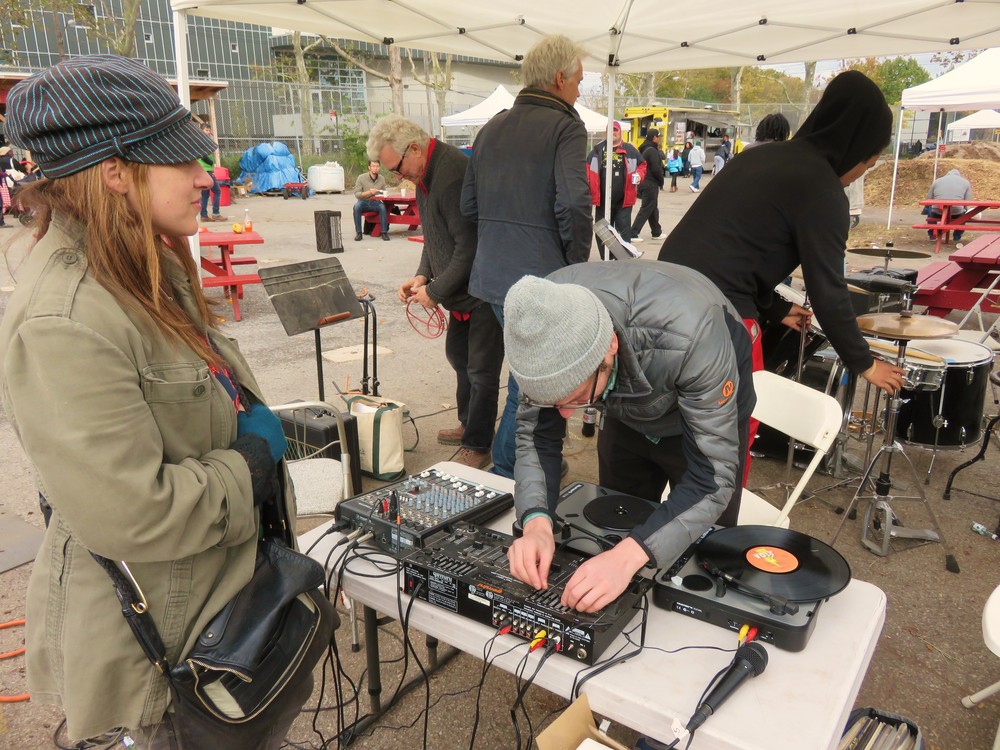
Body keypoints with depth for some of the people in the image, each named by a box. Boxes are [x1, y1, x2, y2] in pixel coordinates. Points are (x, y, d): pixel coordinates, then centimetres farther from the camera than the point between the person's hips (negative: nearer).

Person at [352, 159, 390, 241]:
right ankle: (358, 233, -27)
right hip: (363, 202, -2)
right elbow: (356, 194, -11)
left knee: (382, 207, -31)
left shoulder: (382, 179, 3)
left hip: (375, 203, 2)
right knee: (356, 206, -34)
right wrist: (369, 192, -24)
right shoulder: (361, 178, -8)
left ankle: (384, 232, -23)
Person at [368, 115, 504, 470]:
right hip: (463, 289, 11)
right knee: (458, 355, 21)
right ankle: (469, 424, 39)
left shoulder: (452, 174, -25)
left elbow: (469, 246, -26)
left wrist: (436, 290, -17)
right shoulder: (425, 174, 7)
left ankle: (478, 446, 14)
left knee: (480, 370, 0)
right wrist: (423, 275, 2)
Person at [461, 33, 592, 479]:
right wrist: (578, 263, -9)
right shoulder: (565, 127, -9)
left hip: (494, 273, 8)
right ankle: (503, 476, 11)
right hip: (542, 277, -8)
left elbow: (468, 204, 13)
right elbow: (573, 204, -22)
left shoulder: (491, 128, 13)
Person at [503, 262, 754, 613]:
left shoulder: (687, 335, -44)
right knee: (613, 535, 18)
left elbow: (713, 476, -38)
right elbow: (536, 432, -20)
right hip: (627, 418, 4)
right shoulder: (541, 321, -32)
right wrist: (536, 522, -37)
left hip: (710, 417, -3)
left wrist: (629, 556, -50)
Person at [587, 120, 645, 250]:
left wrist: (639, 175, -9)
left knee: (624, 232, 1)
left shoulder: (630, 150, 4)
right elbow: (588, 168, 9)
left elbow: (642, 165, 11)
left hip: (623, 200, -2)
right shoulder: (597, 150, 6)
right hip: (602, 200, 2)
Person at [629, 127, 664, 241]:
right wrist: (661, 182, -7)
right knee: (646, 210, -6)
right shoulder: (652, 150, -16)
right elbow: (656, 169, -21)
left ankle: (656, 232, 28)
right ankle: (633, 234, -8)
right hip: (651, 184, -10)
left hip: (644, 183, 10)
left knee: (653, 208, 18)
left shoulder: (644, 149, 14)